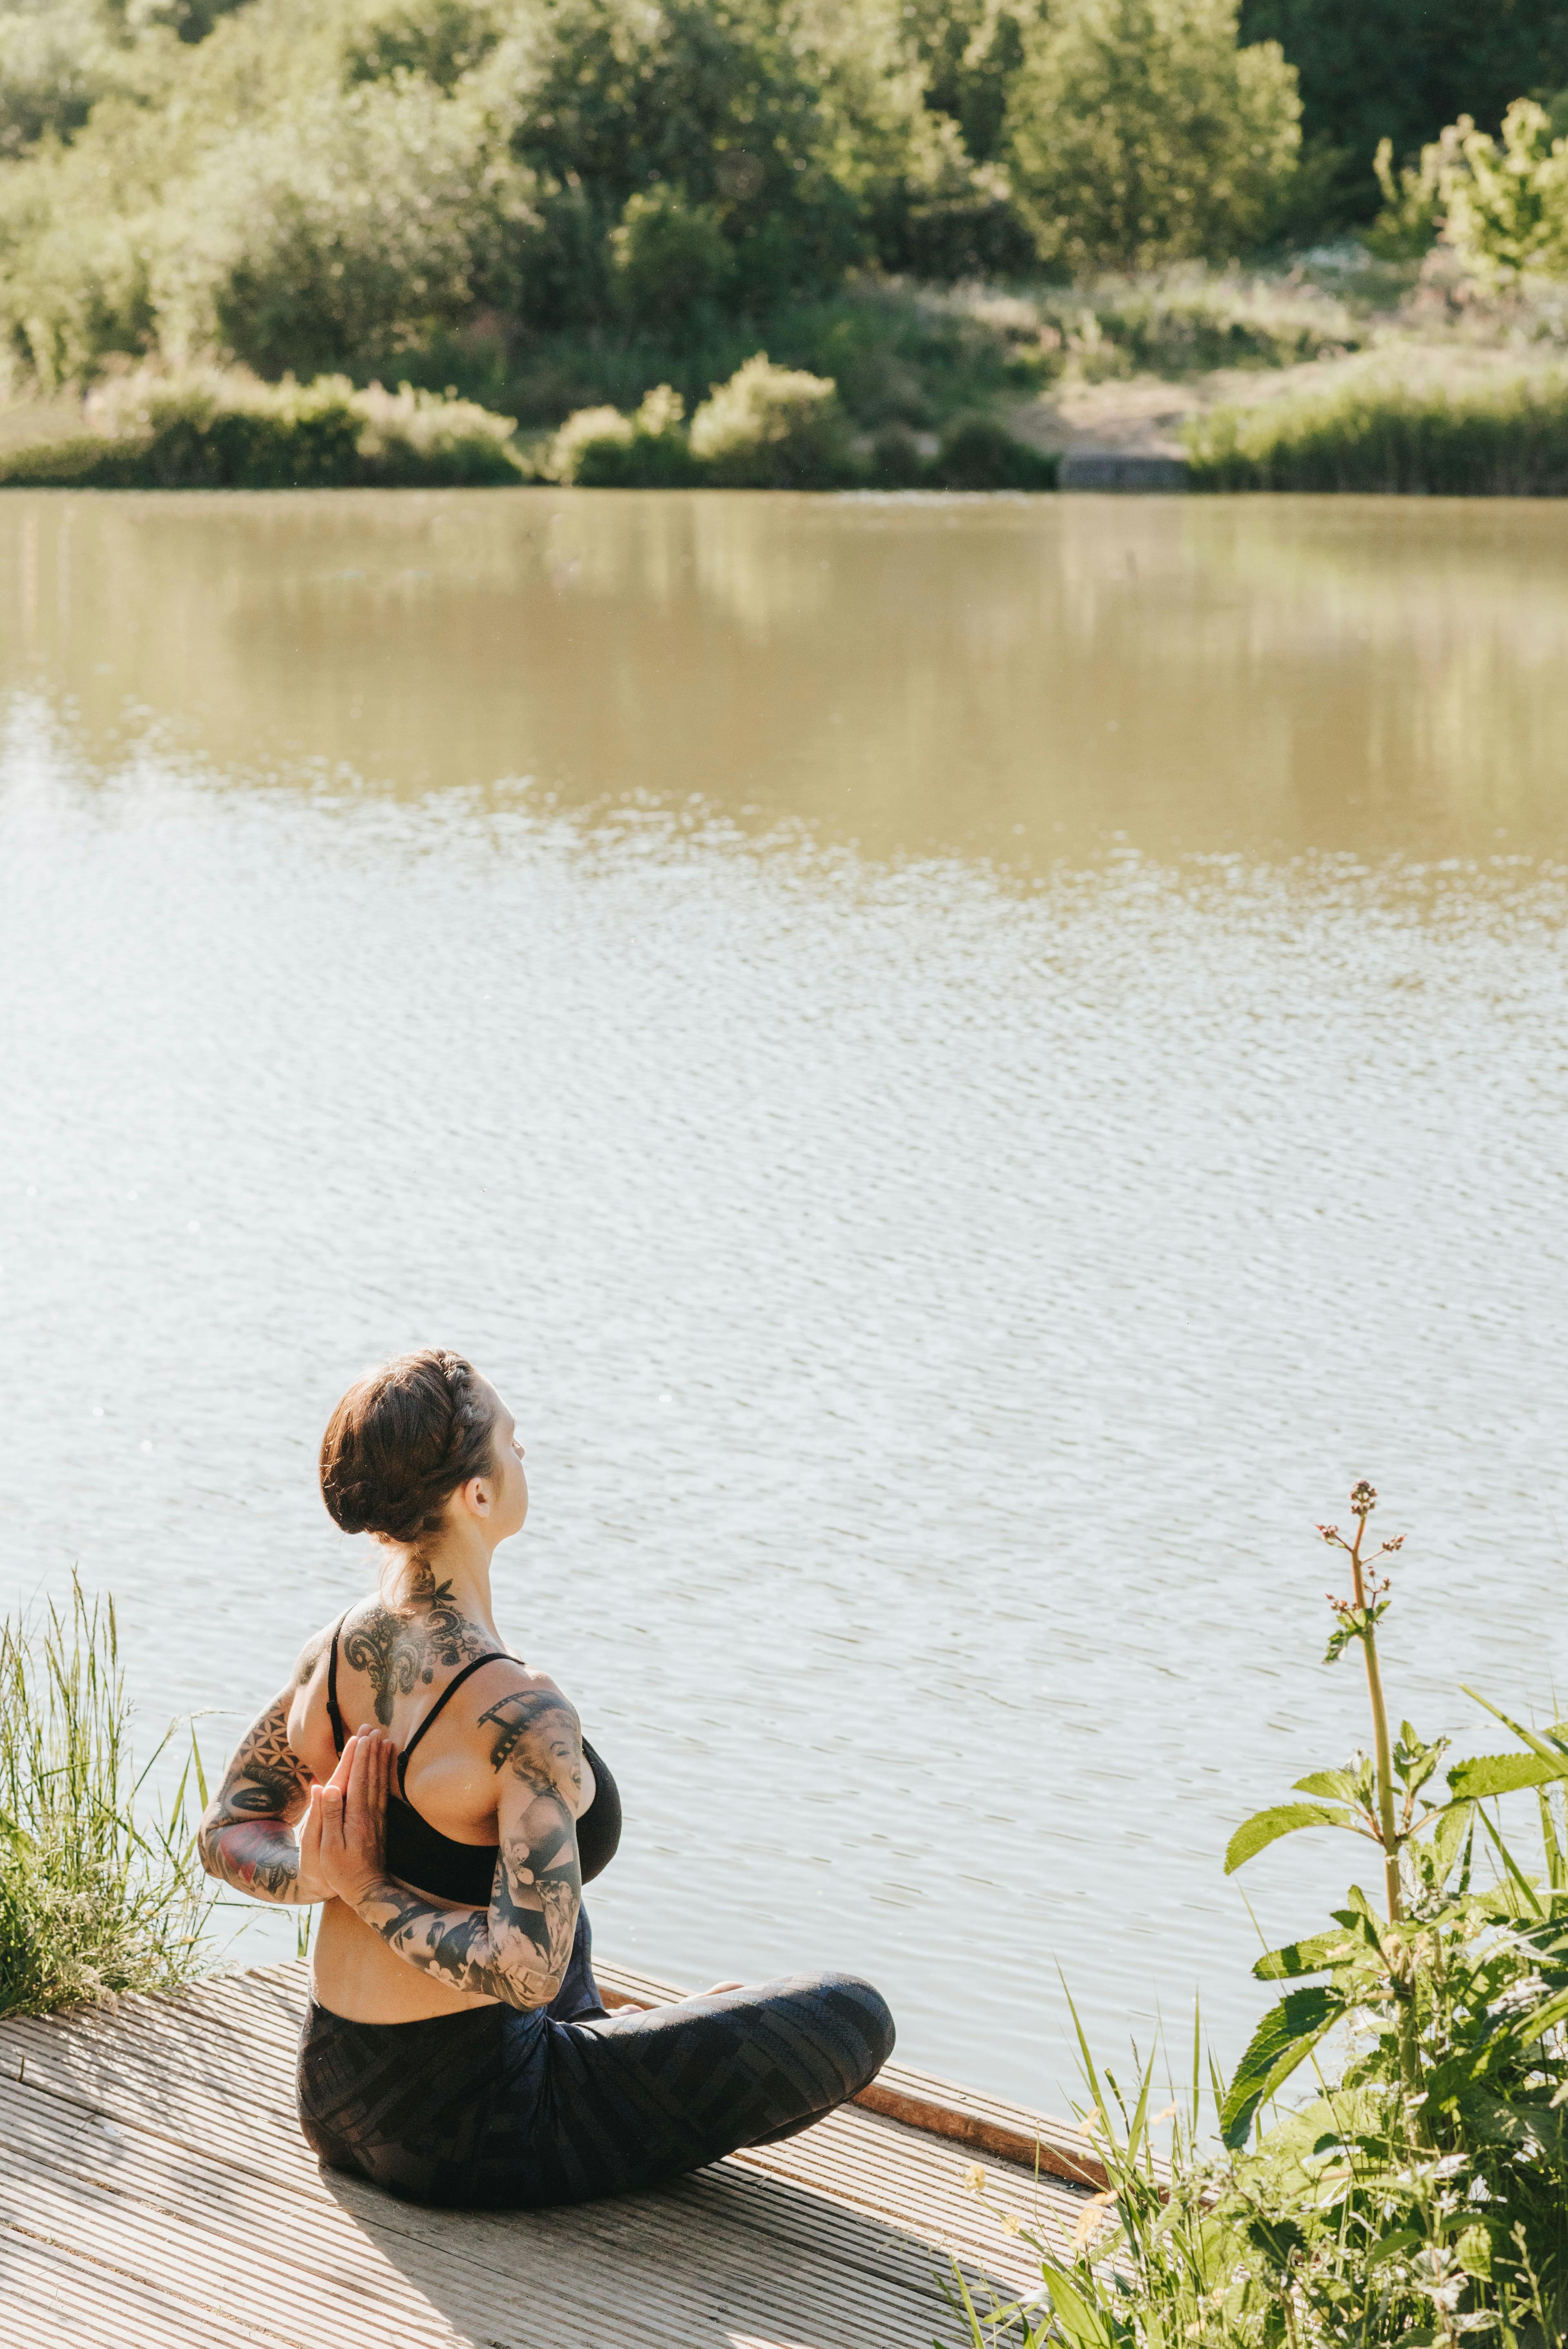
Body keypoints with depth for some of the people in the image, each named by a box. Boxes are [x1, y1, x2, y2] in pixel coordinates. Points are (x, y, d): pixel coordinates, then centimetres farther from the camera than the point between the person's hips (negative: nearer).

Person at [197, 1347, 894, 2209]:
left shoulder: (333, 1654, -4)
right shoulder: (524, 1716, -28)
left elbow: (225, 1833, 7)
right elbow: (527, 1972, -31)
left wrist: (321, 1878, -12)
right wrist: (369, 1894, -19)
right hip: (461, 2132, -8)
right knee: (852, 2017, -1)